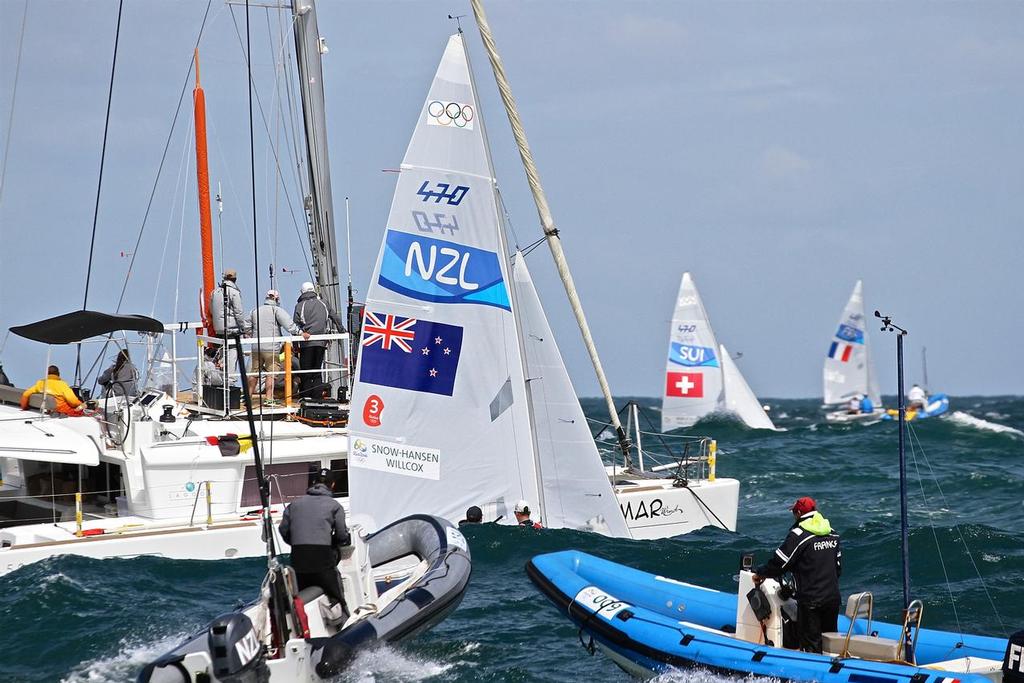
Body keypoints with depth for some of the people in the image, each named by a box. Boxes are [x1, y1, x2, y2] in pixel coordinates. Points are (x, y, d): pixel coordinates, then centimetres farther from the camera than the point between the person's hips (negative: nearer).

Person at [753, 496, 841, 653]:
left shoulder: (798, 535, -13)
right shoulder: (833, 534, 9)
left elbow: (779, 563, -11)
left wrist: (760, 573, 5)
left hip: (810, 600, -7)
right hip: (833, 598, 7)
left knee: (811, 646, -2)